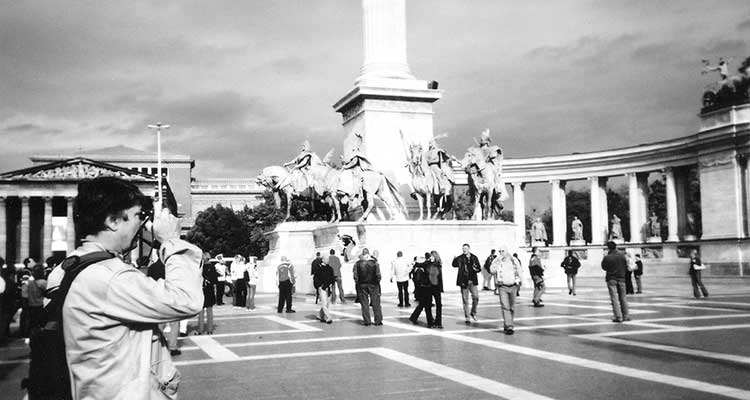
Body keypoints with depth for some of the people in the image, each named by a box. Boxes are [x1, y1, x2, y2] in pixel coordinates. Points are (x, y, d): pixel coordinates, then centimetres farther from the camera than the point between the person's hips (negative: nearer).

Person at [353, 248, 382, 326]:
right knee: (376, 303, 7)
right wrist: (378, 282, 9)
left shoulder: (357, 264, -3)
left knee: (364, 303, 6)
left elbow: (355, 276, -3)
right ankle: (378, 320, 9)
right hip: (373, 284, 0)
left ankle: (367, 321, 5)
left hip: (362, 285, 0)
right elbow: (378, 275, -4)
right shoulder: (375, 263, -5)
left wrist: (357, 284, 7)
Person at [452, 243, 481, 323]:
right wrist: (455, 260, -35)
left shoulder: (474, 258, 6)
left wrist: (476, 269, -12)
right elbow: (454, 265, -14)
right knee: (465, 300, 2)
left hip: (472, 281, 2)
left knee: (476, 297, -7)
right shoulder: (460, 258, -1)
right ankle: (467, 317, 11)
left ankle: (473, 312, 18)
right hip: (464, 282, -1)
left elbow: (479, 268, 11)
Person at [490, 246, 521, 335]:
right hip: (502, 286, -3)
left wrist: (518, 281, 8)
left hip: (513, 286, 3)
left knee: (512, 307, 9)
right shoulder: (496, 261, -2)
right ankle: (508, 327, -16)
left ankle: (506, 325, 25)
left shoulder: (514, 260, 5)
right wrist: (499, 261, -20)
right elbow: (492, 270, -19)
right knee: (505, 306, -14)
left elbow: (519, 271, 16)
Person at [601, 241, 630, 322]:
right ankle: (626, 316, 19)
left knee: (614, 298, -2)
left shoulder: (607, 258, -14)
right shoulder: (621, 256, -4)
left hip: (611, 279, -3)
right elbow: (626, 267, 4)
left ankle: (618, 317, -6)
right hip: (621, 279, 3)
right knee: (623, 297, 14)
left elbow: (604, 267, 0)